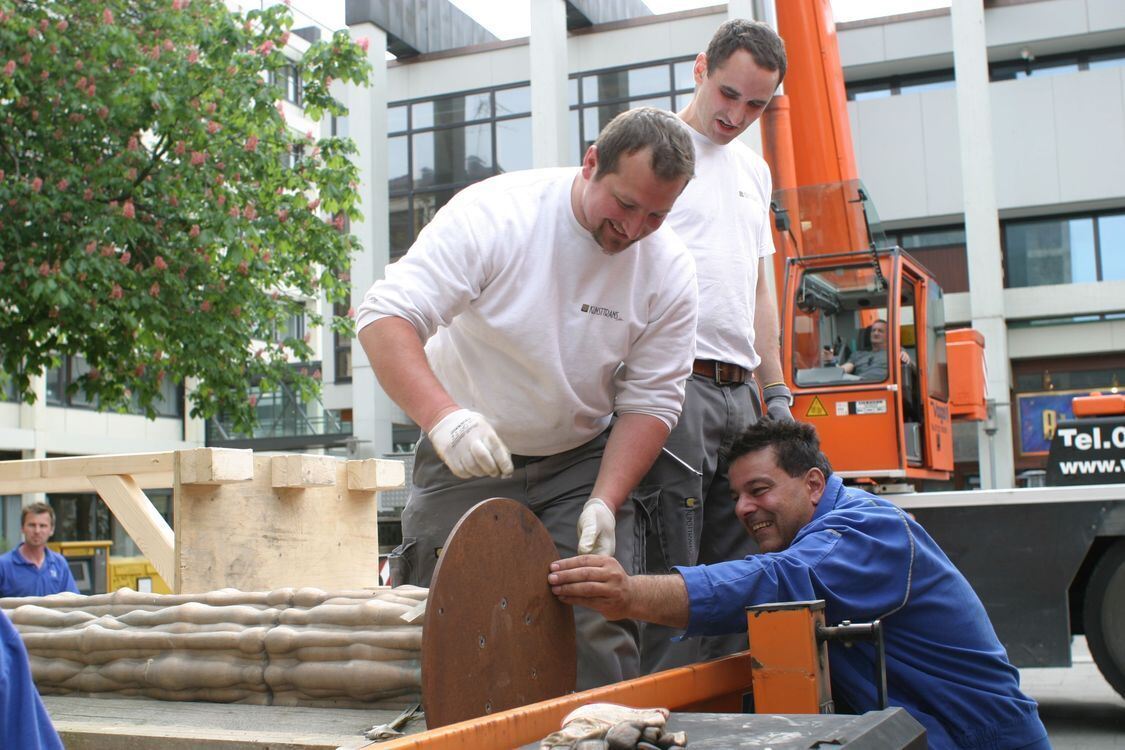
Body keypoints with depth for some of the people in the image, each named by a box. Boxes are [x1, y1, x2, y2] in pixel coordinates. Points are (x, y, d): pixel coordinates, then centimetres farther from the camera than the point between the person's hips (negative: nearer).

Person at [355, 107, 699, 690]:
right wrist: (442, 416, -43)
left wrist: (605, 502, -20)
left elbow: (650, 401, -6)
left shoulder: (668, 269, -11)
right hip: (462, 461, -1)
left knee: (597, 632, -9)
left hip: (582, 464, 2)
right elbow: (386, 317, -26)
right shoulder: (494, 212, -20)